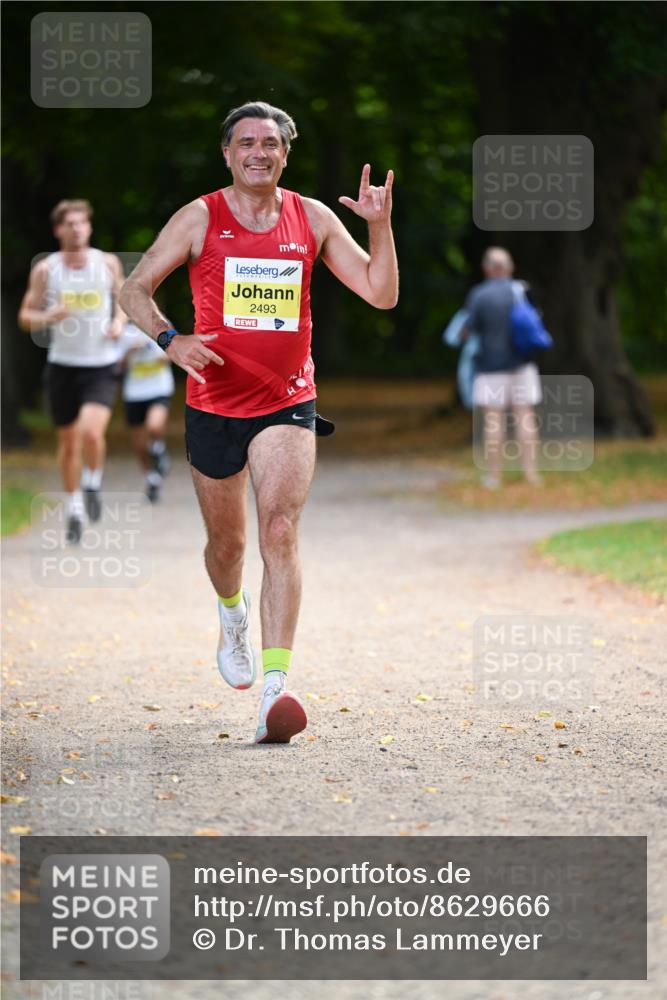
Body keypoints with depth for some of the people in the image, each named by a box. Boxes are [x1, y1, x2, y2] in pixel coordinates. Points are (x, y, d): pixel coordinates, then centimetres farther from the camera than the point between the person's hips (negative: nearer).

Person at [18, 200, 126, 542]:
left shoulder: (108, 263, 0)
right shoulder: (45, 270, -2)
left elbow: (122, 298, 16)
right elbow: (25, 317, 3)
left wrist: (119, 322, -5)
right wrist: (48, 317, -18)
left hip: (101, 366, -1)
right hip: (62, 365, 1)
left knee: (91, 431, -22)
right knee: (69, 442, 8)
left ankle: (92, 483, 8)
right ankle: (74, 510, 25)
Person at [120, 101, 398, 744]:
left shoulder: (313, 219, 3)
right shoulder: (199, 219, -2)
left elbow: (381, 294, 2)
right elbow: (135, 289, 1)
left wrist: (380, 225, -13)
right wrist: (171, 340, -17)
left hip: (287, 403, 0)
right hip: (214, 404, 0)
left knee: (280, 531, -19)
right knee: (227, 542, 14)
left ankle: (275, 688, -25)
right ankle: (232, 616, 50)